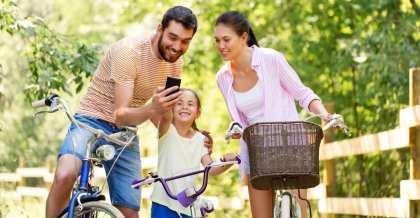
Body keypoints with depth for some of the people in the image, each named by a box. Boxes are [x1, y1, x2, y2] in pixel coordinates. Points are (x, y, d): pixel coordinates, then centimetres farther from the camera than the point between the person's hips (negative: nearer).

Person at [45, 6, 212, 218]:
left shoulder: (175, 62, -1)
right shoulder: (129, 51, -23)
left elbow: (162, 116, 11)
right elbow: (121, 115, -27)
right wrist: (152, 109, -47)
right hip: (93, 121, -6)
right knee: (65, 176, -35)